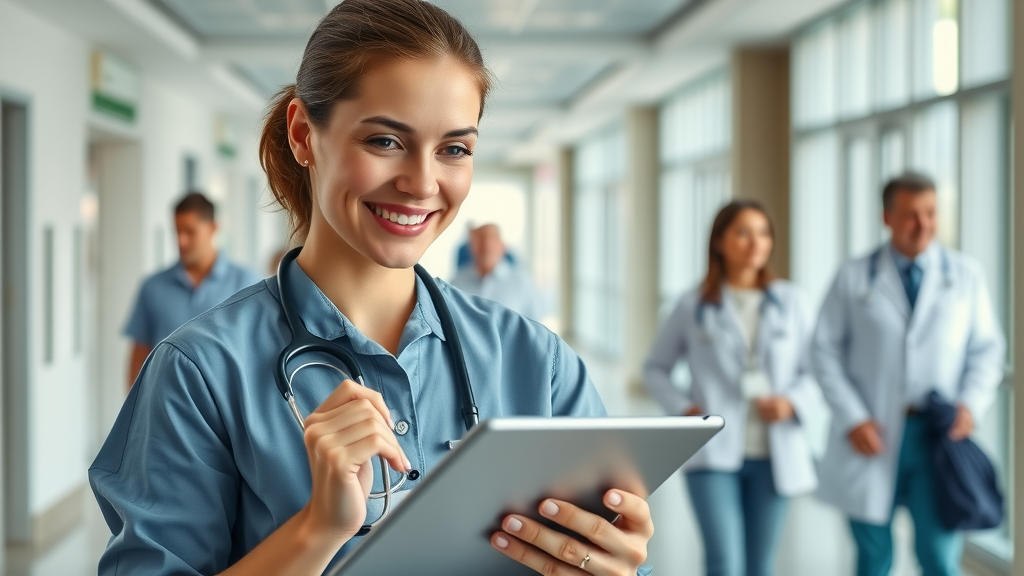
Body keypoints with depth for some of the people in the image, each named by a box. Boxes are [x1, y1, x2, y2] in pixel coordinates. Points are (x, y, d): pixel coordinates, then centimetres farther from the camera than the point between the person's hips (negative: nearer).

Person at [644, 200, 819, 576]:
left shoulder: (789, 302, 5)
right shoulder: (694, 305, 3)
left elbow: (812, 370, 8)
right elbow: (655, 367, 12)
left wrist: (793, 402, -11)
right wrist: (682, 409, -4)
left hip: (774, 454, 2)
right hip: (714, 452, -2)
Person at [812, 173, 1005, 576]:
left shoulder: (965, 275, 7)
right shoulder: (853, 278, 4)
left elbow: (987, 348, 8)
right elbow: (826, 351, 2)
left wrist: (971, 404, -9)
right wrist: (852, 419, -9)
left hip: (940, 436, 0)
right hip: (873, 439, 0)